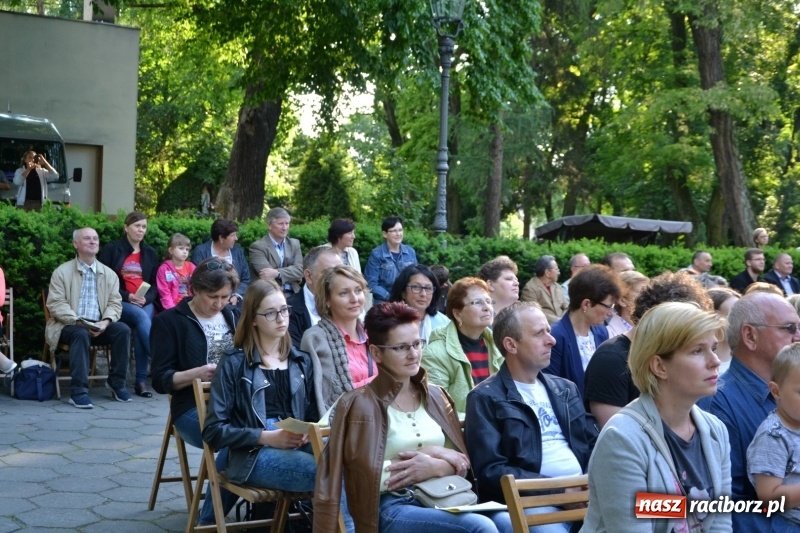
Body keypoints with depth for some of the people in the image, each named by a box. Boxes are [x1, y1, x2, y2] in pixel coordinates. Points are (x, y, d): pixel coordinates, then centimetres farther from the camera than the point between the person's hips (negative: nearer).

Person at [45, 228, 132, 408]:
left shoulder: (109, 274, 11)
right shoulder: (62, 271, 1)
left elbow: (115, 303, 5)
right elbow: (56, 304, -7)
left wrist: (105, 322, -16)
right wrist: (78, 321, -22)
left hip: (99, 326, 3)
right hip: (70, 325, -3)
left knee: (123, 330, -23)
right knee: (81, 333, -36)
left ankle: (116, 382, -8)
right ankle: (78, 391, -33)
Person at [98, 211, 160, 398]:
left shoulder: (150, 254, 17)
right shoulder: (111, 249, 5)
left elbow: (155, 285, 14)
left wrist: (146, 298, -8)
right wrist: (128, 296, -13)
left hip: (145, 303, 3)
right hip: (119, 302, -3)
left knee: (140, 328, -30)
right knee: (140, 316, -34)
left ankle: (141, 380, -28)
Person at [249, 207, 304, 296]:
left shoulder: (295, 244, 13)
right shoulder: (257, 247, -2)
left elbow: (299, 270, 1)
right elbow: (265, 274, -12)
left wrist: (277, 273, -14)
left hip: (293, 295, 4)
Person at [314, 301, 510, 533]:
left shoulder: (435, 396, 18)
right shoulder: (359, 403, 1)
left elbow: (463, 462, 16)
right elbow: (365, 478, -8)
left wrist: (435, 466, -7)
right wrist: (439, 458, -8)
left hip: (444, 499, 5)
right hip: (391, 508, -5)